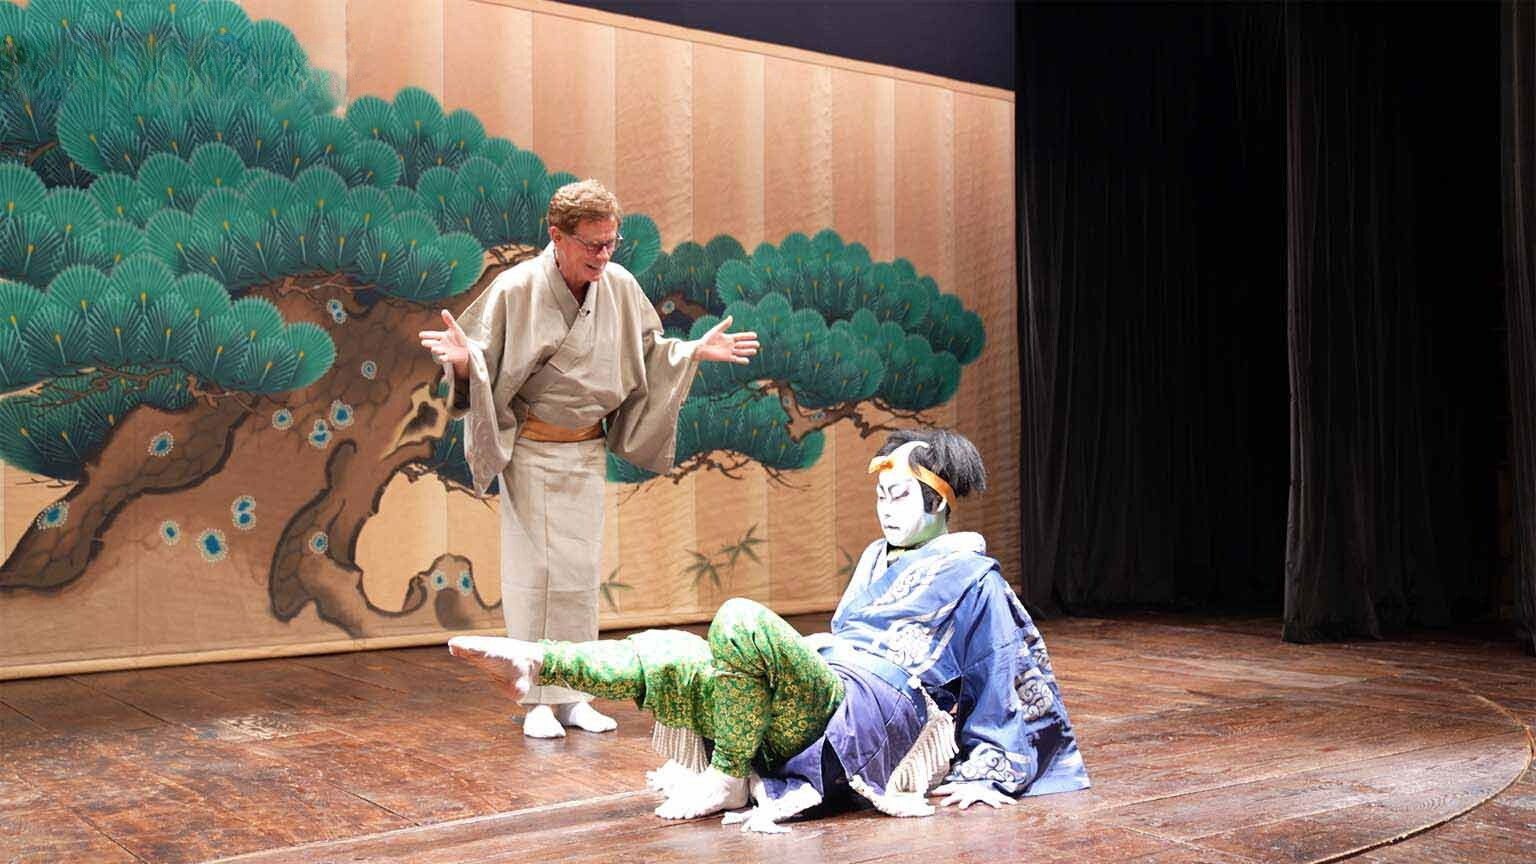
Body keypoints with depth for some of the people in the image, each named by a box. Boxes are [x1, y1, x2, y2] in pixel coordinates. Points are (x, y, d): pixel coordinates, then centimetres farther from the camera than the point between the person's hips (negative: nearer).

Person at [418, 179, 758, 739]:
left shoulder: (621, 288, -2)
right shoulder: (516, 290, -13)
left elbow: (648, 354, 14)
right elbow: (486, 362, -10)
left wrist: (696, 353, 3)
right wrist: (463, 359, -32)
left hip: (587, 451, 4)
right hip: (530, 450, -4)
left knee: (580, 572, 7)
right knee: (531, 571, -1)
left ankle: (572, 696, 18)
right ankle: (537, 700, 9)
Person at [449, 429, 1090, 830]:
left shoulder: (971, 575, 6)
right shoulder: (877, 559, 27)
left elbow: (1014, 675, 4)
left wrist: (987, 776, -2)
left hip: (880, 714, -7)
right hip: (828, 682, 7)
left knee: (741, 622, -31)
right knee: (668, 656, -13)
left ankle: (728, 779, -19)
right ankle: (537, 662, -15)